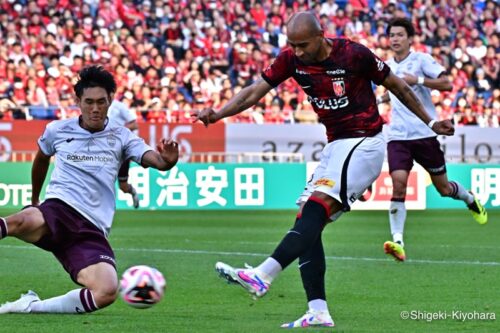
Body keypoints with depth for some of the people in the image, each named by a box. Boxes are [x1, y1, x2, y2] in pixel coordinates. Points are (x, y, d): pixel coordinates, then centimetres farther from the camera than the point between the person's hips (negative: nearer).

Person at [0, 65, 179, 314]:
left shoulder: (120, 137, 12)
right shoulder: (57, 131, 12)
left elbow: (154, 159, -4)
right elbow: (41, 159, 33)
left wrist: (166, 161, -28)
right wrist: (34, 199, 43)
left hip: (92, 231, 2)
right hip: (58, 209, -2)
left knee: (107, 292, -26)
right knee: (26, 221, -42)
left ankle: (31, 306, -10)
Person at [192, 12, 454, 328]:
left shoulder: (354, 54, -14)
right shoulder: (291, 60, 0)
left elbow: (397, 85, -1)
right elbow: (255, 91, -3)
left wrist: (430, 122, 8)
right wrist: (217, 114, -19)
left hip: (364, 144, -8)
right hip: (335, 146, 8)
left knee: (316, 208, -24)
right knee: (307, 221, -3)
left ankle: (263, 276, -38)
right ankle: (318, 313, -3)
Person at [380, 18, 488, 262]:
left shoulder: (421, 60, -5)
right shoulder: (388, 66, 12)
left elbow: (446, 84, -16)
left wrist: (418, 80, -24)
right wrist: (380, 99, 14)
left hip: (425, 133, -3)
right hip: (398, 135, 3)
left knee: (444, 189, 9)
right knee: (398, 183, -19)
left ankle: (470, 200, 45)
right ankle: (397, 242, -25)